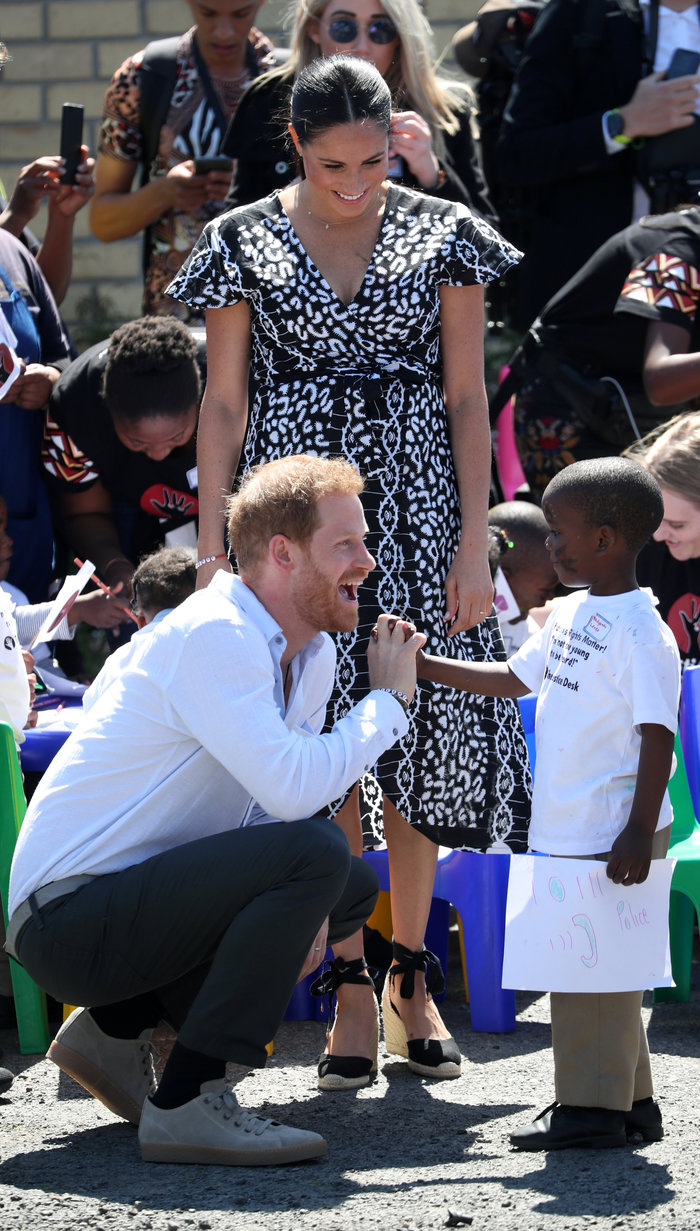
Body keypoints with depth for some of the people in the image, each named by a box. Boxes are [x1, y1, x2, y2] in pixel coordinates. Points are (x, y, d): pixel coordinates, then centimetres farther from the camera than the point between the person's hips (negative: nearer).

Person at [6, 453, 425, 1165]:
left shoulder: (312, 652, 10)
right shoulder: (213, 637, -20)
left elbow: (279, 796, 16)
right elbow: (294, 787, -31)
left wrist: (301, 904, -5)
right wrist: (389, 699, -15)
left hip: (137, 896, 10)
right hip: (68, 915, -10)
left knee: (353, 889, 17)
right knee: (314, 852, -25)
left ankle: (116, 1026, 12)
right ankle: (187, 1103, -21)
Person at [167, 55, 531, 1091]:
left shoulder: (442, 236, 4)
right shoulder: (244, 244, 3)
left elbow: (468, 398, 4)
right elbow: (222, 403, 4)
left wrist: (473, 541, -3)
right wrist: (213, 554, -2)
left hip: (414, 499, 1)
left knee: (417, 730, 1)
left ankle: (412, 974, 15)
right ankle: (352, 991, 2)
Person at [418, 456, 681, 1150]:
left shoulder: (641, 633, -16)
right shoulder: (570, 615, 12)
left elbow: (658, 736, -18)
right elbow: (511, 678, 24)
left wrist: (639, 832, -21)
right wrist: (421, 666, 19)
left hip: (613, 834, -9)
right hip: (567, 831, 9)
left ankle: (592, 1106, -1)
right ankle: (627, 1098, 20)